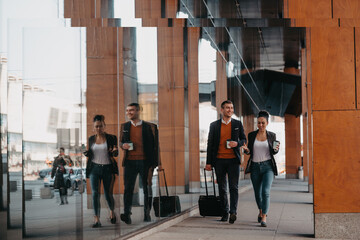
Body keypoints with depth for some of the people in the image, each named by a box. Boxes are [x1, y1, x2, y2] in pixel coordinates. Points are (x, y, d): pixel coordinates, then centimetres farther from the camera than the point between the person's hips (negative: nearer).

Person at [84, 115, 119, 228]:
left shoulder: (111, 138, 2)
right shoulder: (91, 139, 10)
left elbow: (115, 154, 1)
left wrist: (114, 151, -23)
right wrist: (86, 153, -5)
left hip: (108, 169, -1)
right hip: (94, 168, 1)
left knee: (108, 194, 5)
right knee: (95, 193, -13)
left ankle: (112, 211, 36)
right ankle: (96, 219, -16)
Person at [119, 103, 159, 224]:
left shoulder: (149, 127, 1)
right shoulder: (124, 126, 12)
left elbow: (155, 146, 2)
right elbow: (121, 141, 22)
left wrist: (154, 163, -5)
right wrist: (123, 145, -3)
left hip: (145, 162, -2)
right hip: (130, 162, 2)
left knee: (147, 188, 7)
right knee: (128, 188, -8)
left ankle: (147, 214, 17)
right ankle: (127, 214, -13)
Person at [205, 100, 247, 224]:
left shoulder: (238, 124, 7)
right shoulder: (214, 125, 6)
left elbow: (244, 139, 14)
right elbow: (210, 144, 7)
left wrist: (237, 143, -11)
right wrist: (208, 162, 4)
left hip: (233, 159, -1)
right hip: (219, 160, 1)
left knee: (234, 187, -10)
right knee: (222, 188, 6)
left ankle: (233, 212, -15)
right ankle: (225, 213, 14)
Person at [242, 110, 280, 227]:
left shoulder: (271, 135, 2)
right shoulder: (251, 135, 4)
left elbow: (273, 152, 10)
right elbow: (250, 151, 11)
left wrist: (276, 149, -13)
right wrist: (246, 150, -11)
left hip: (268, 166, -2)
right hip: (255, 166, 2)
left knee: (265, 191, -18)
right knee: (257, 193, 12)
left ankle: (264, 218, -17)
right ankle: (261, 211, 40)